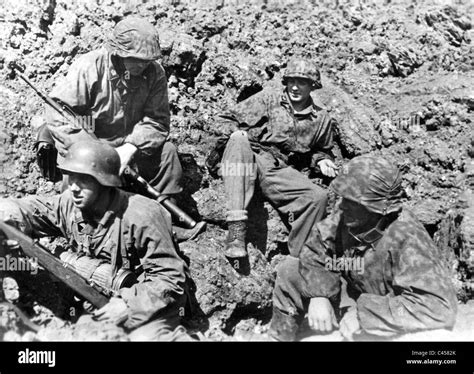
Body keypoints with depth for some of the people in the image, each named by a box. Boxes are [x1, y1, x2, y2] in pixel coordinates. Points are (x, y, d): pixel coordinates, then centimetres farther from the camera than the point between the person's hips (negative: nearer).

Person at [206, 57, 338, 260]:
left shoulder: (321, 119, 18)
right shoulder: (268, 99, 12)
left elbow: (321, 150, 33)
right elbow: (231, 119, 11)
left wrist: (321, 159, 10)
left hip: (280, 172, 2)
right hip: (250, 160, -2)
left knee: (318, 197, -24)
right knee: (239, 138, -36)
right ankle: (236, 227, -42)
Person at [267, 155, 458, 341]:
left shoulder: (406, 240, -35)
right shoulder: (344, 216, -18)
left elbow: (440, 308, -41)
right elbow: (315, 249, -2)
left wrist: (364, 315, -36)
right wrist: (318, 295, -19)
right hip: (356, 301, 6)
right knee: (290, 270, 0)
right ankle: (280, 336, 19)